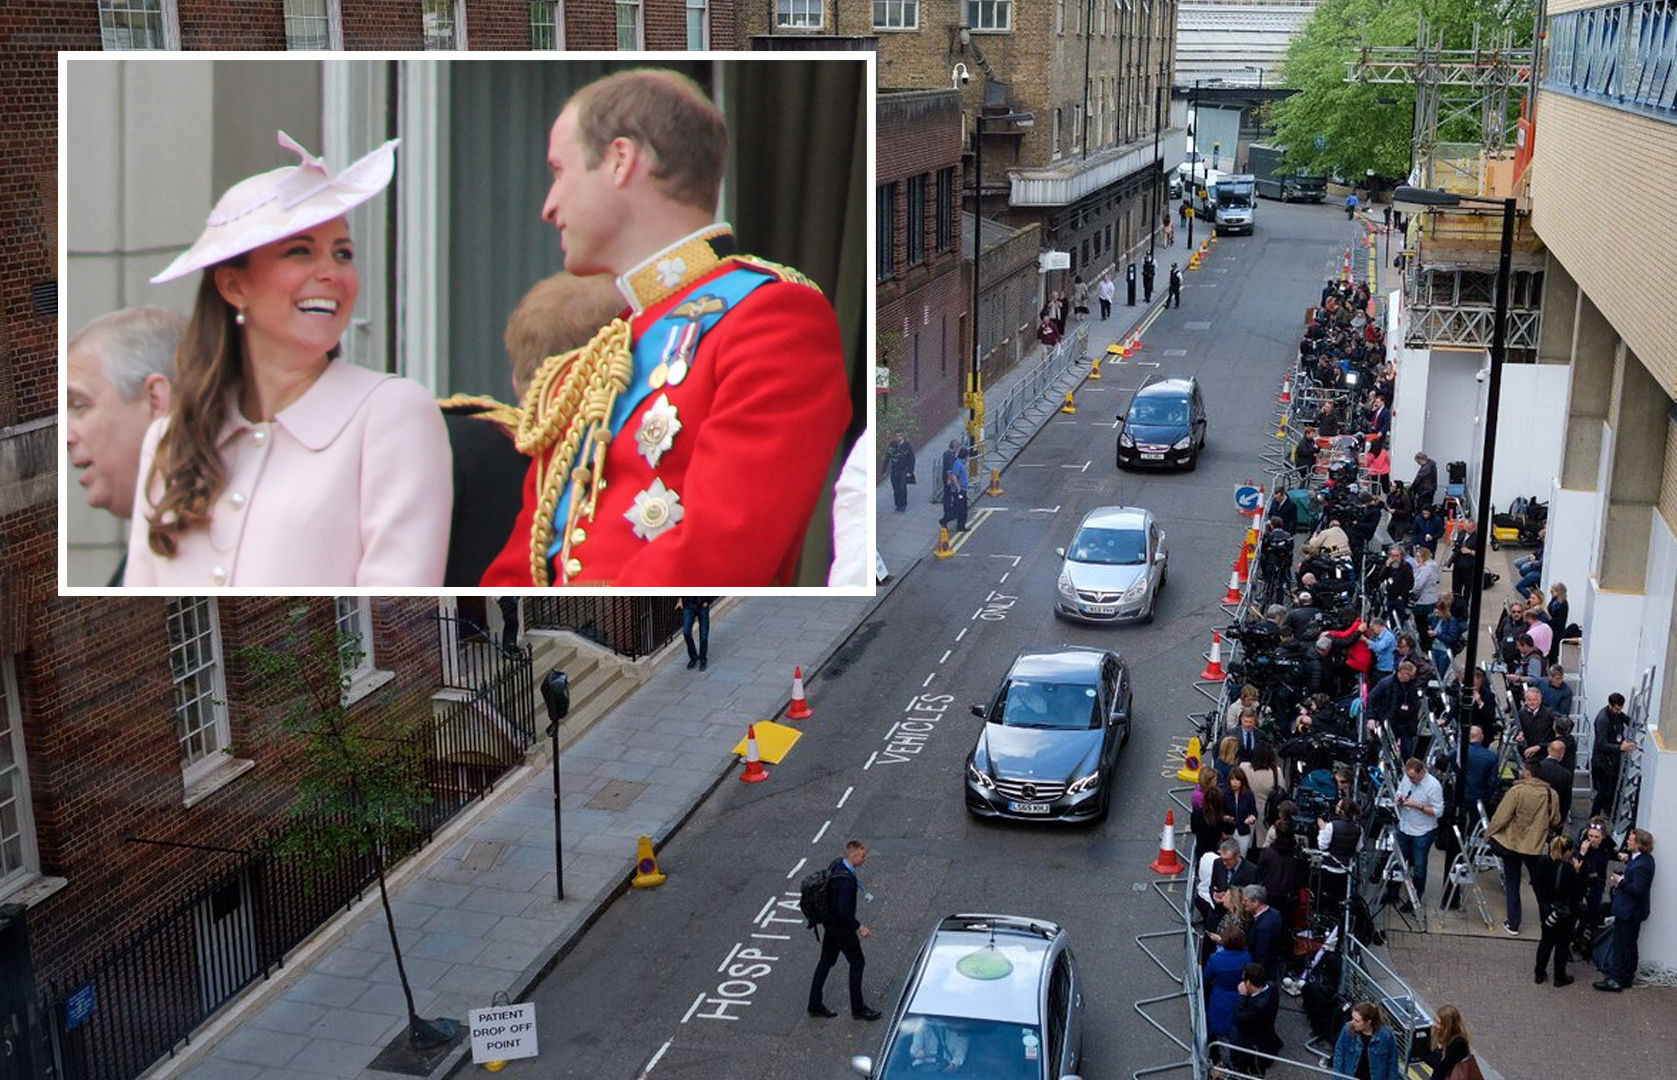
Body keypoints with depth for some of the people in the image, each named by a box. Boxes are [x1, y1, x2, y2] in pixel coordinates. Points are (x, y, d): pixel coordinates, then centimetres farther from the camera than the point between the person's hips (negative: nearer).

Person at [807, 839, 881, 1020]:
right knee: (857, 962, 6)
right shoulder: (846, 880, -32)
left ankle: (815, 1004, 27)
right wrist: (859, 927, -19)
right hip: (841, 927, -9)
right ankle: (858, 1008, 17)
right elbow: (844, 912, -31)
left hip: (830, 922, 9)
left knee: (826, 961, 18)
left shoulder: (837, 864, -2)